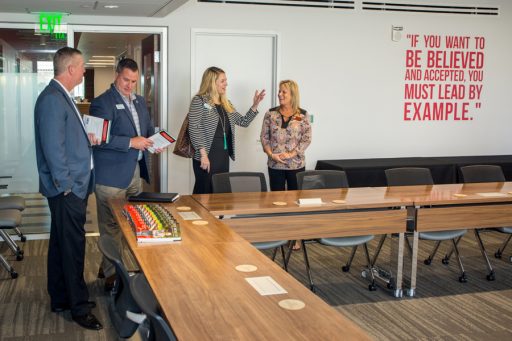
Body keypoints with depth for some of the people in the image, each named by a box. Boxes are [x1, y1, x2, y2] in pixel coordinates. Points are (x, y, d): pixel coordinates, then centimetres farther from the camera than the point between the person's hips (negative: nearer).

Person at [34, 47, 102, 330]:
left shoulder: (61, 96, 14)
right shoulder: (52, 99, -18)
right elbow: (52, 146, -22)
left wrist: (86, 139, 7)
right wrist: (65, 184, -19)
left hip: (73, 186, 10)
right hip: (67, 189, -10)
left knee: (61, 244, 17)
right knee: (73, 247, -1)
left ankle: (61, 299, 29)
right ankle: (79, 307, 11)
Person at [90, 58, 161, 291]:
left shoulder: (140, 101, 15)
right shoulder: (102, 102, -9)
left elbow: (148, 129, 25)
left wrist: (155, 141, 3)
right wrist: (131, 142, -22)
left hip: (135, 171, 8)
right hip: (111, 175, -8)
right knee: (112, 227, 0)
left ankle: (107, 266, 29)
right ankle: (112, 275, 12)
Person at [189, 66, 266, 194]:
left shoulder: (226, 104, 16)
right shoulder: (199, 101, -6)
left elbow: (244, 122, 21)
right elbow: (194, 129, -13)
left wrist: (255, 105, 7)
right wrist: (203, 154, -20)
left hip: (224, 156, 7)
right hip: (207, 156, -7)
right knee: (204, 194, -4)